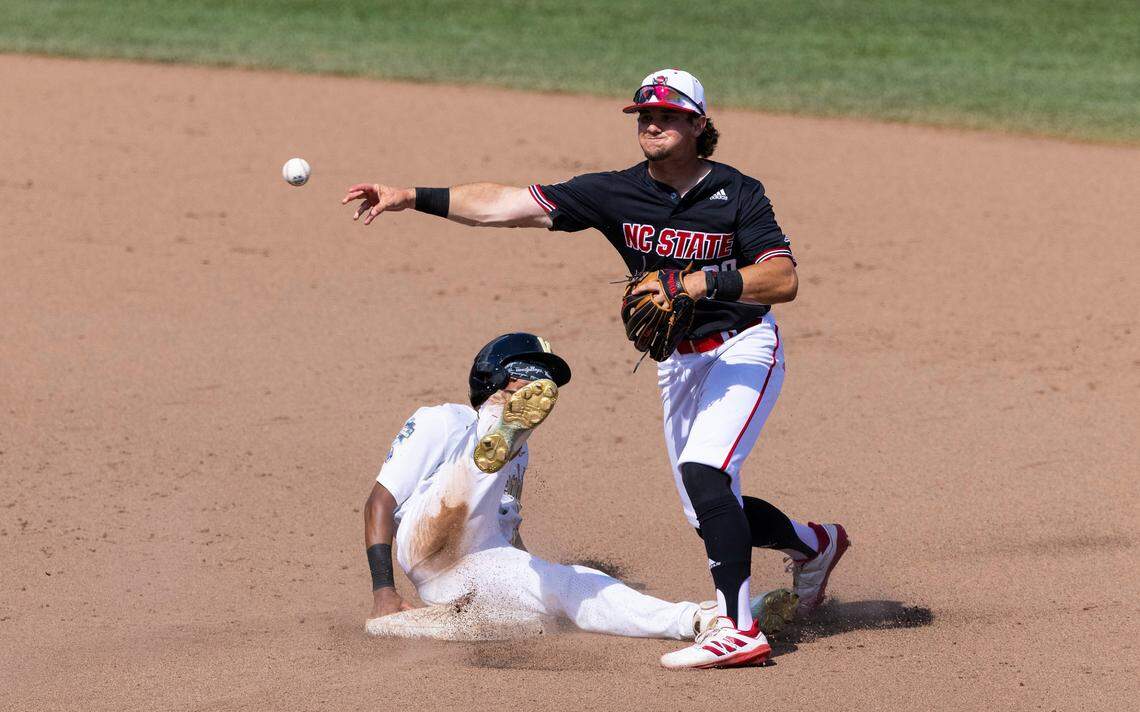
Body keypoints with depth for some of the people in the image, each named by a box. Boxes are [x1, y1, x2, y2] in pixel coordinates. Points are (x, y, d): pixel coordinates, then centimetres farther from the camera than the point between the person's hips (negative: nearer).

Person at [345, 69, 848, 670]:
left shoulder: (736, 194, -15)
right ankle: (814, 543, 41)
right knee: (709, 514, 11)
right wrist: (413, 198, -19)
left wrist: (702, 282, -34)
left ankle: (738, 630, -26)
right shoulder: (617, 193, -6)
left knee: (703, 473, -28)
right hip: (677, 360, 6)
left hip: (742, 347, -6)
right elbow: (505, 204, -11)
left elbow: (784, 280, -24)